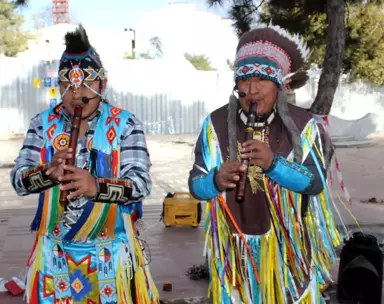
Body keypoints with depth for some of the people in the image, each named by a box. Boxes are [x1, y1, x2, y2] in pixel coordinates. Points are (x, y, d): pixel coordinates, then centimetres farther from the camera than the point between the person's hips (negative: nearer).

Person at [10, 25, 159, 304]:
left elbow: (141, 184, -18)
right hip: (55, 252, 2)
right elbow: (18, 181, -6)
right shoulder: (43, 123, -1)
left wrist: (96, 186, -37)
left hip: (111, 252, -2)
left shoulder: (125, 123, -9)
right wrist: (48, 172, -27)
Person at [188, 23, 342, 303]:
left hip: (287, 247, -1)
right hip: (234, 248, 1)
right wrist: (217, 180, -29)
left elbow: (316, 183, -16)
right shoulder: (216, 123, -6)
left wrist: (273, 163, -31)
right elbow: (195, 185, -6)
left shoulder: (303, 125, -8)